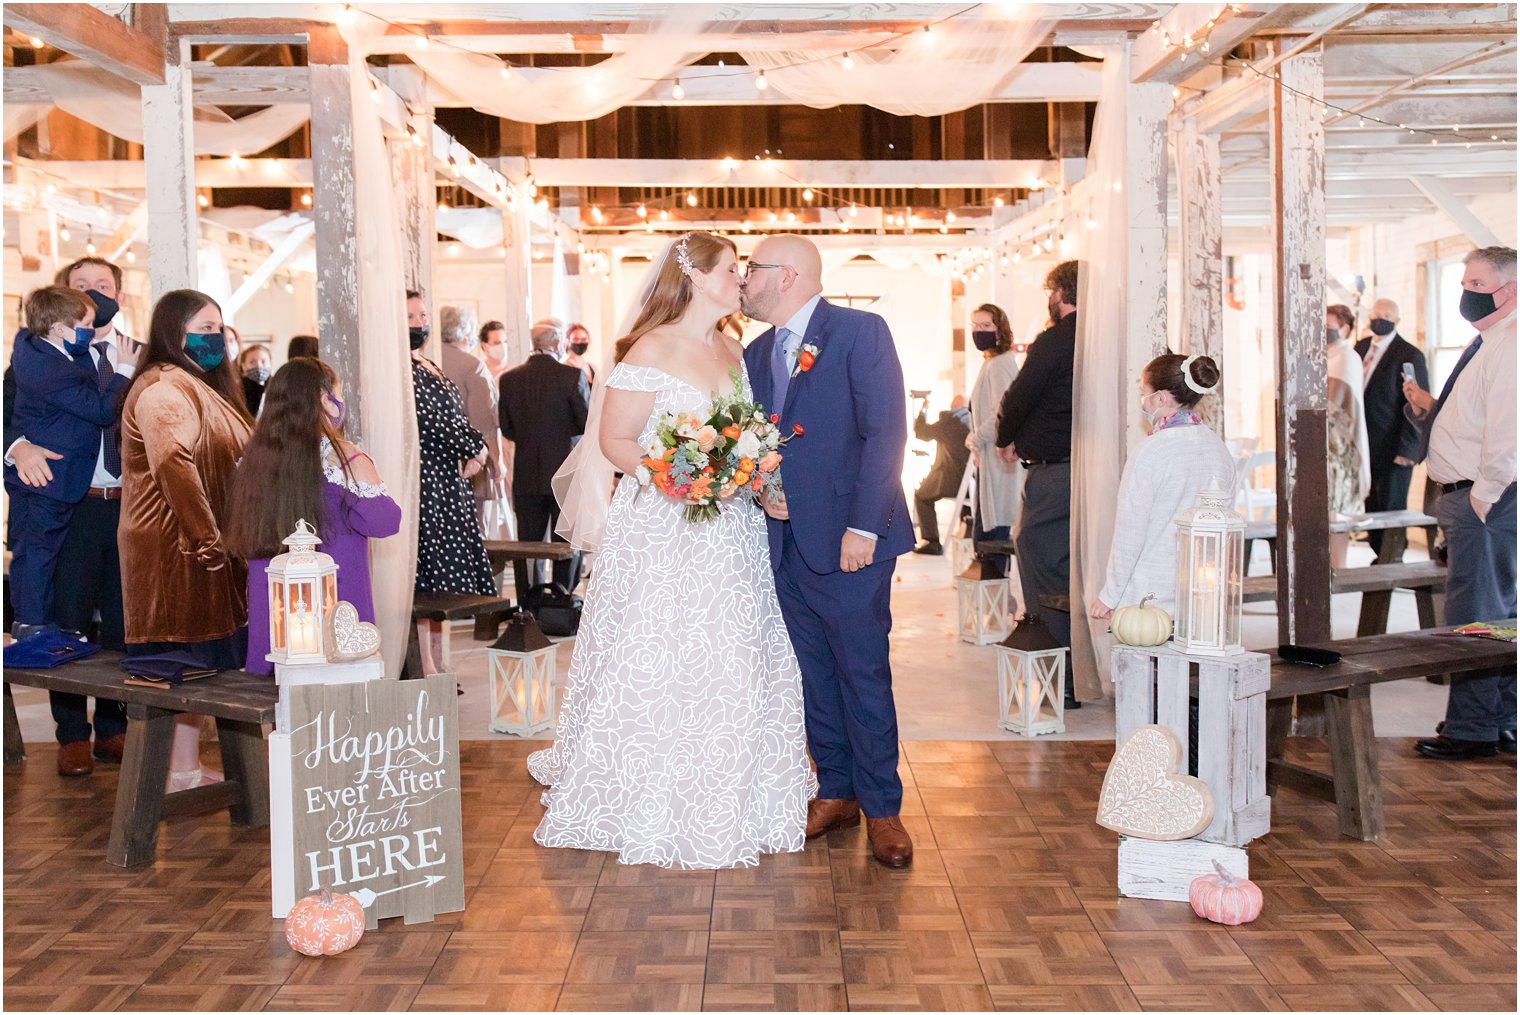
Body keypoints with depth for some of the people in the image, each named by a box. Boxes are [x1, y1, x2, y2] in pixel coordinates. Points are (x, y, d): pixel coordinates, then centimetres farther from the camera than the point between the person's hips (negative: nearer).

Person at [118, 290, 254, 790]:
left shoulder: (201, 386, 19)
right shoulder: (165, 388, -13)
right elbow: (173, 465, -27)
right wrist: (207, 540, -24)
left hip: (204, 549, 10)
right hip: (177, 551, -10)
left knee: (200, 665, 12)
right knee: (188, 661, -6)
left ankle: (188, 768, 18)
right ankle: (182, 772, 1)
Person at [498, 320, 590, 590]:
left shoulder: (509, 378, 1)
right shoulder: (572, 375, -11)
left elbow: (506, 429, 6)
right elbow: (588, 423, -10)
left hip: (526, 475, 3)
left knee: (529, 544, 9)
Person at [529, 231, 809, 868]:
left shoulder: (733, 352, 13)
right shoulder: (653, 351, -8)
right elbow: (614, 441, -10)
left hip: (731, 537, 7)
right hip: (662, 535, -7)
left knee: (732, 671, 9)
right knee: (661, 671, 0)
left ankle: (726, 813, 22)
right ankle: (665, 821, 14)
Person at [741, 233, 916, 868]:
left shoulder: (861, 332, -7)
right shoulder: (756, 353, 15)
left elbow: (885, 431, -13)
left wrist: (864, 528, -19)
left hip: (848, 541, -6)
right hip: (786, 538, 7)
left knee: (863, 674, 0)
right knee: (813, 674, 13)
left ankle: (881, 807, 12)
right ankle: (836, 792, 26)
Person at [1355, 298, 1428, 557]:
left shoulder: (1410, 356, -9)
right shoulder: (1361, 347, 12)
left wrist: (1406, 450, -15)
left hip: (1392, 451, -6)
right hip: (1363, 446, 6)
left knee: (1391, 509, 2)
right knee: (1371, 508, 11)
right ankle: (1381, 557, 23)